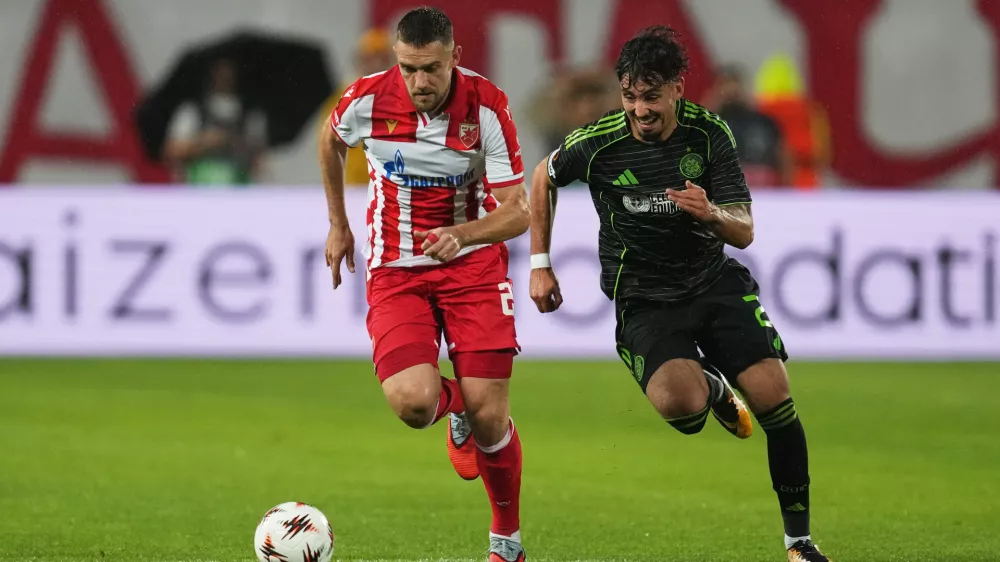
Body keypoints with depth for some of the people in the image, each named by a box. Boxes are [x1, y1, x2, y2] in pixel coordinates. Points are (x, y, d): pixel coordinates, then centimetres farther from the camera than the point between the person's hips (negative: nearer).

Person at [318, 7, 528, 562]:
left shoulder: (487, 106, -17)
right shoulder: (367, 100, -13)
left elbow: (517, 212, -16)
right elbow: (331, 141, 13)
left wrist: (460, 235, -34)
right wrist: (338, 224, 19)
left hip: (472, 262, -1)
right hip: (395, 271, 1)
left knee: (488, 415, -8)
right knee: (412, 402, -21)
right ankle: (454, 406, 19)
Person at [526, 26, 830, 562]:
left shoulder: (709, 132, -9)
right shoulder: (596, 143, -13)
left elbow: (744, 231, -7)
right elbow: (544, 178, 10)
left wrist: (711, 214, -29)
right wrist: (540, 265, 9)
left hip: (716, 281, 2)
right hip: (643, 301, -2)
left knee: (775, 399, -13)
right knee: (678, 403, -31)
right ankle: (712, 387, 10)